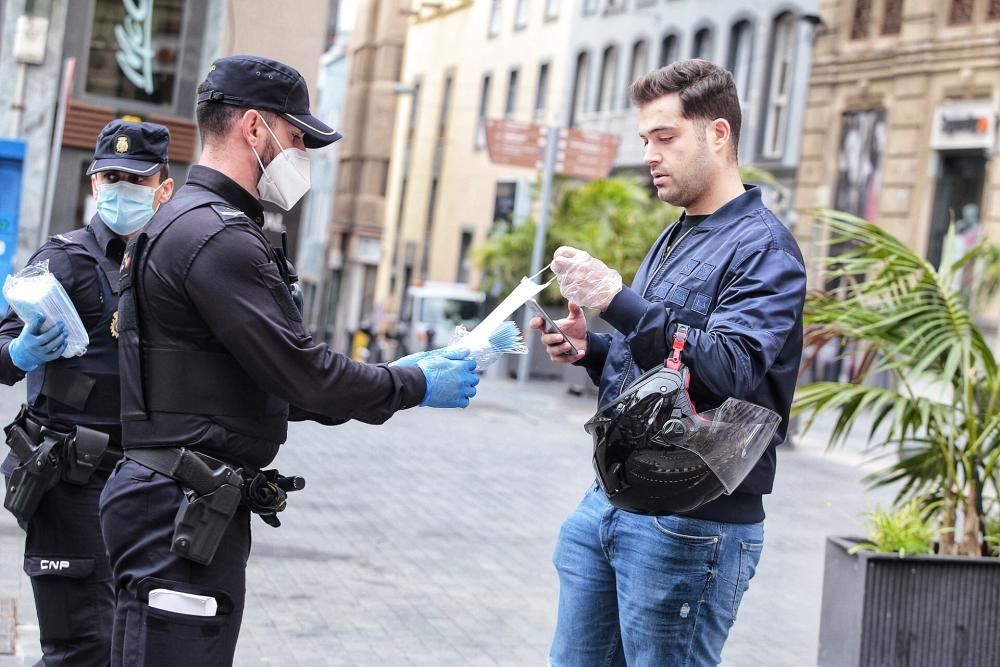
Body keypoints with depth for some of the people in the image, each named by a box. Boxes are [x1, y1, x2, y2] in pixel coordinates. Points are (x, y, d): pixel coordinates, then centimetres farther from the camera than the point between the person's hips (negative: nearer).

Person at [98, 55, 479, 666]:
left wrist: (395, 376, 14)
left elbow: (275, 383, 20)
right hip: (183, 515, -11)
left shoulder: (196, 223, 20)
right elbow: (302, 375, -18)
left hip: (202, 509, 11)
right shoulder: (216, 236, -15)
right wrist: (417, 384, -4)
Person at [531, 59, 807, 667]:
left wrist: (618, 299, -28)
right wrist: (591, 350, 4)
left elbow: (734, 368, -25)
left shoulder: (762, 245, -10)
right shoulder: (675, 239, 18)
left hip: (690, 522, -9)